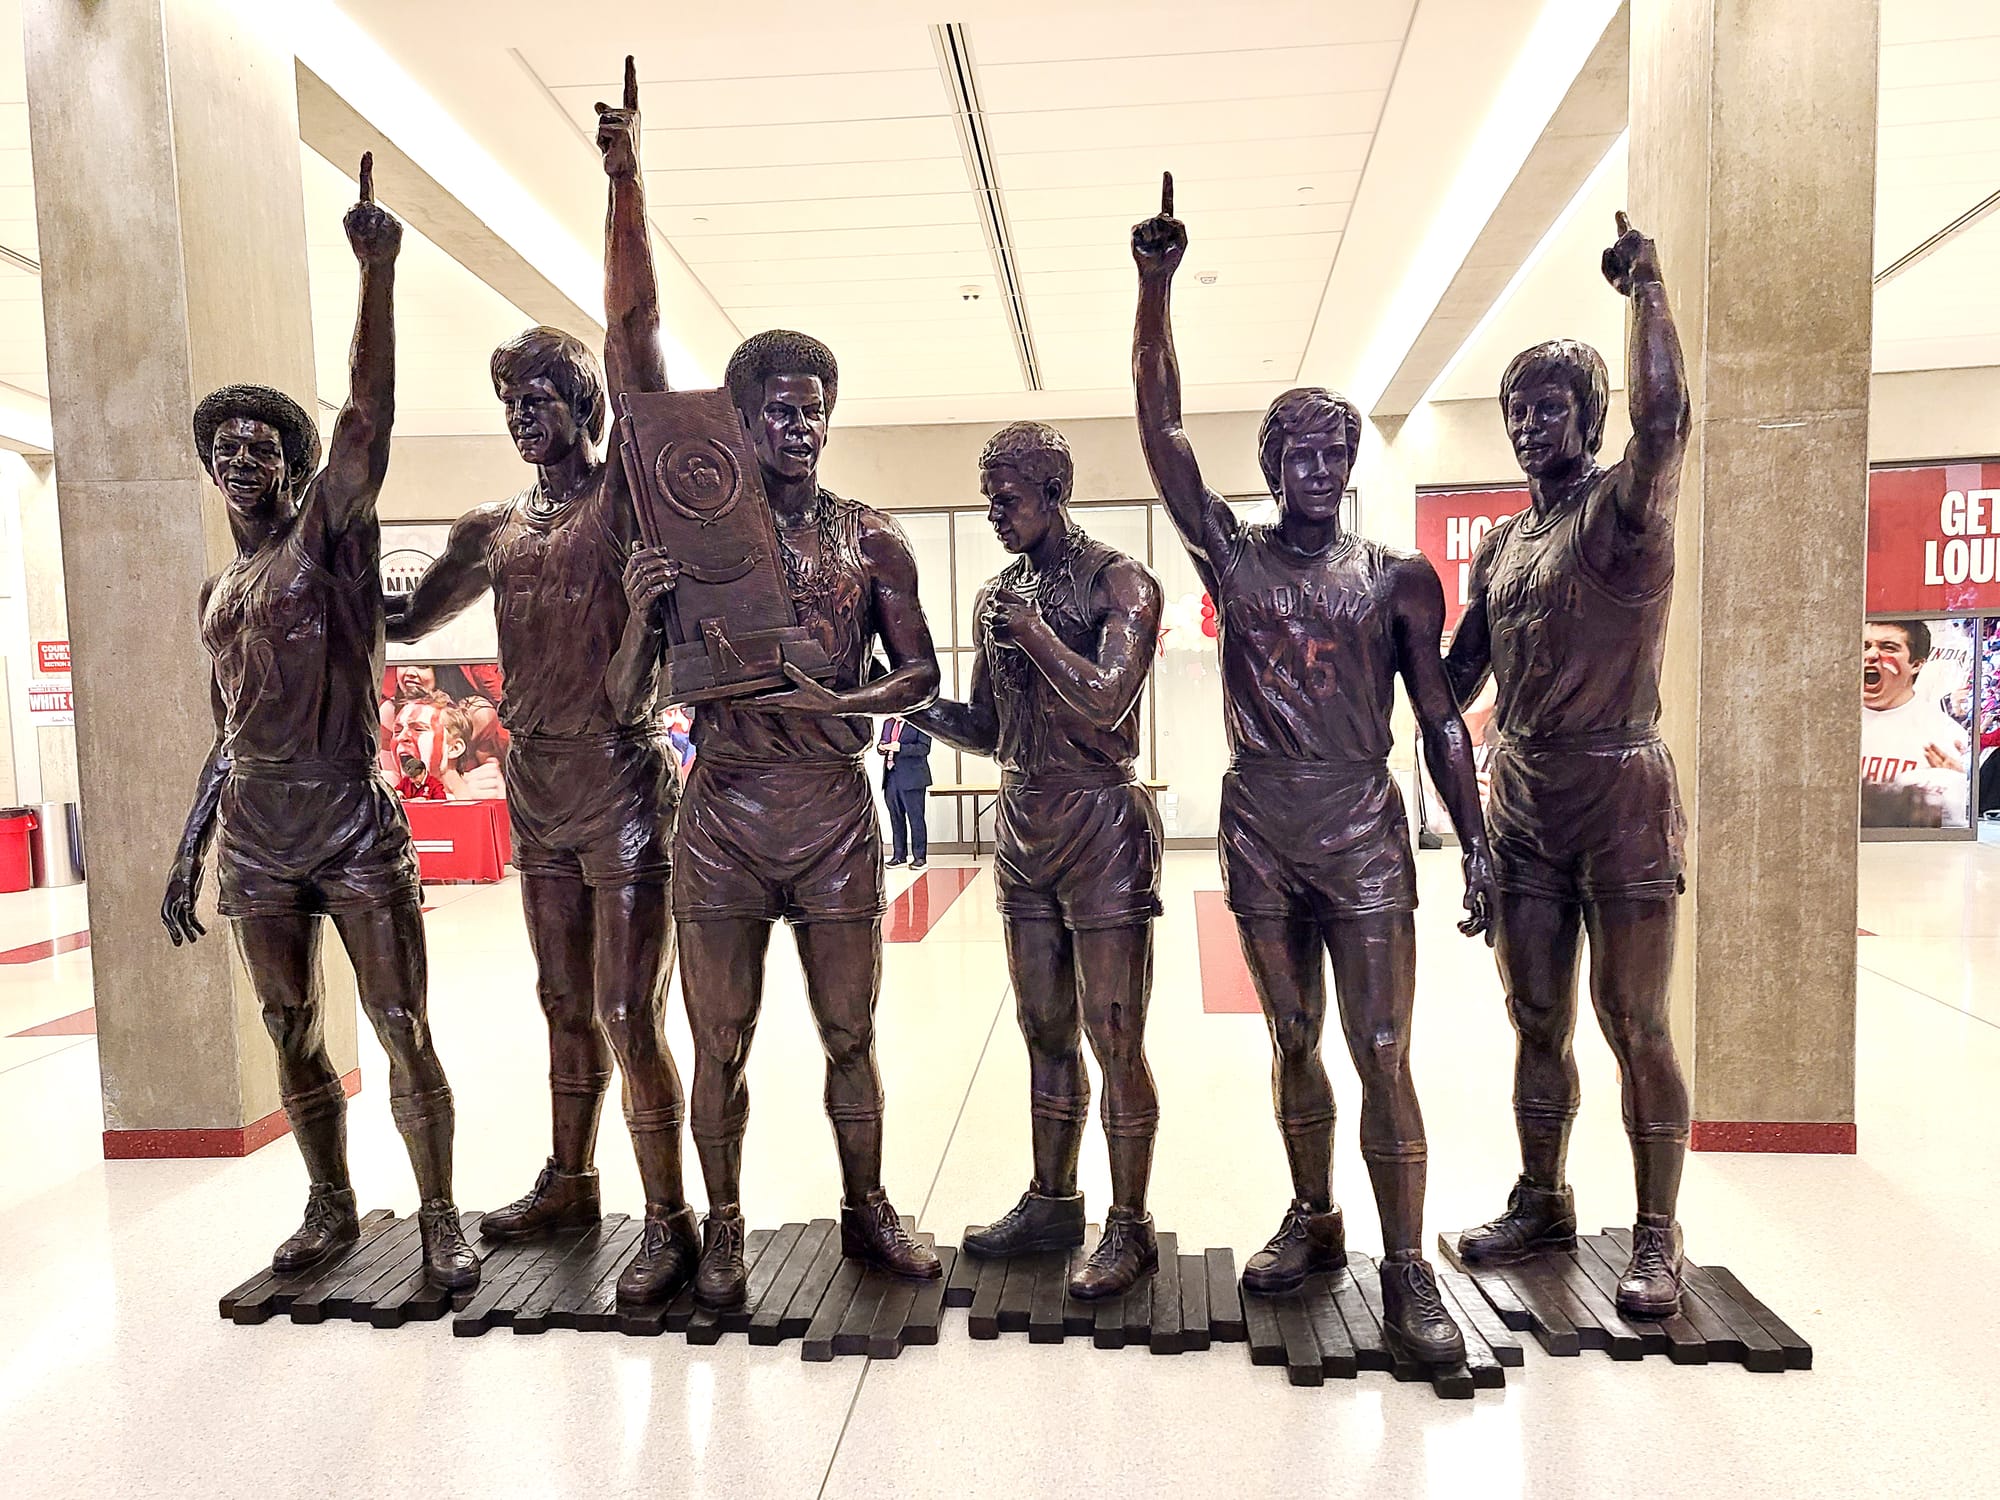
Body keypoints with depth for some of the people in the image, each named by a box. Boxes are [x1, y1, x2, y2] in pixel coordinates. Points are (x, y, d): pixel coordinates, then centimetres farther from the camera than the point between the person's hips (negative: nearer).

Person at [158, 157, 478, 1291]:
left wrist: (379, 272, -25)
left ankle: (440, 1217, 10)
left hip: (353, 826, -6)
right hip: (256, 845, 6)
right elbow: (230, 733, 19)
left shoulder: (329, 533, 0)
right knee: (295, 1035, 13)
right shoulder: (218, 593, 16)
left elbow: (369, 417, -16)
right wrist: (189, 854, 17)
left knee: (404, 1032, -3)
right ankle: (333, 1208, 29)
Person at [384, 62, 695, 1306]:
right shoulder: (499, 532, 13)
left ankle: (671, 1224, 8)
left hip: (625, 802, -7)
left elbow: (634, 339, -14)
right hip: (539, 807, 7)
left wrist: (626, 180, -17)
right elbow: (410, 616, 23)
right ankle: (570, 1182, 34)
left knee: (629, 1018, -5)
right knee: (567, 1005, 18)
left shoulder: (626, 496, -5)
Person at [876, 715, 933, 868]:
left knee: (916, 818, -3)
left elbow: (924, 748, -13)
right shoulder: (887, 723, 16)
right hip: (890, 779, 6)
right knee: (896, 818, 10)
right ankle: (899, 855, 19)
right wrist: (881, 747, -1)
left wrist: (901, 748, -24)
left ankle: (920, 856, 3)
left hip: (912, 779, -6)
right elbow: (881, 745, 23)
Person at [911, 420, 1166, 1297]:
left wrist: (1033, 630, -21)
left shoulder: (1118, 584, -8)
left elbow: (1105, 703, -23)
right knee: (1045, 1032, 15)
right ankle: (1051, 1203, 29)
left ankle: (1129, 1227, 14)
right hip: (1021, 827, 7)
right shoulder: (997, 596, 12)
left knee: (1114, 1040, 0)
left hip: (1100, 826, -7)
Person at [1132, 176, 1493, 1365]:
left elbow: (1440, 719, 6)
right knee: (1294, 1040, 13)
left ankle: (1408, 1269, 9)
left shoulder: (1400, 578, 3)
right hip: (1261, 832, 2)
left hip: (1364, 833, -1)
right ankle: (1315, 1224, 29)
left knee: (1383, 1053, -2)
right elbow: (1162, 428, -3)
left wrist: (1477, 843, 1)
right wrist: (1157, 287, -9)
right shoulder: (1232, 556, 4)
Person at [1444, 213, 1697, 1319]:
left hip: (1618, 792, -6)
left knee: (1634, 1021, -1)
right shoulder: (1501, 543, 14)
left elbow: (1665, 415, -26)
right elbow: (1458, 676, 17)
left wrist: (1646, 286, -23)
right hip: (1520, 800, 6)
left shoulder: (1624, 507, -4)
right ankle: (1542, 1202, 26)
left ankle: (1657, 1239, 13)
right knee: (1537, 1020, 12)